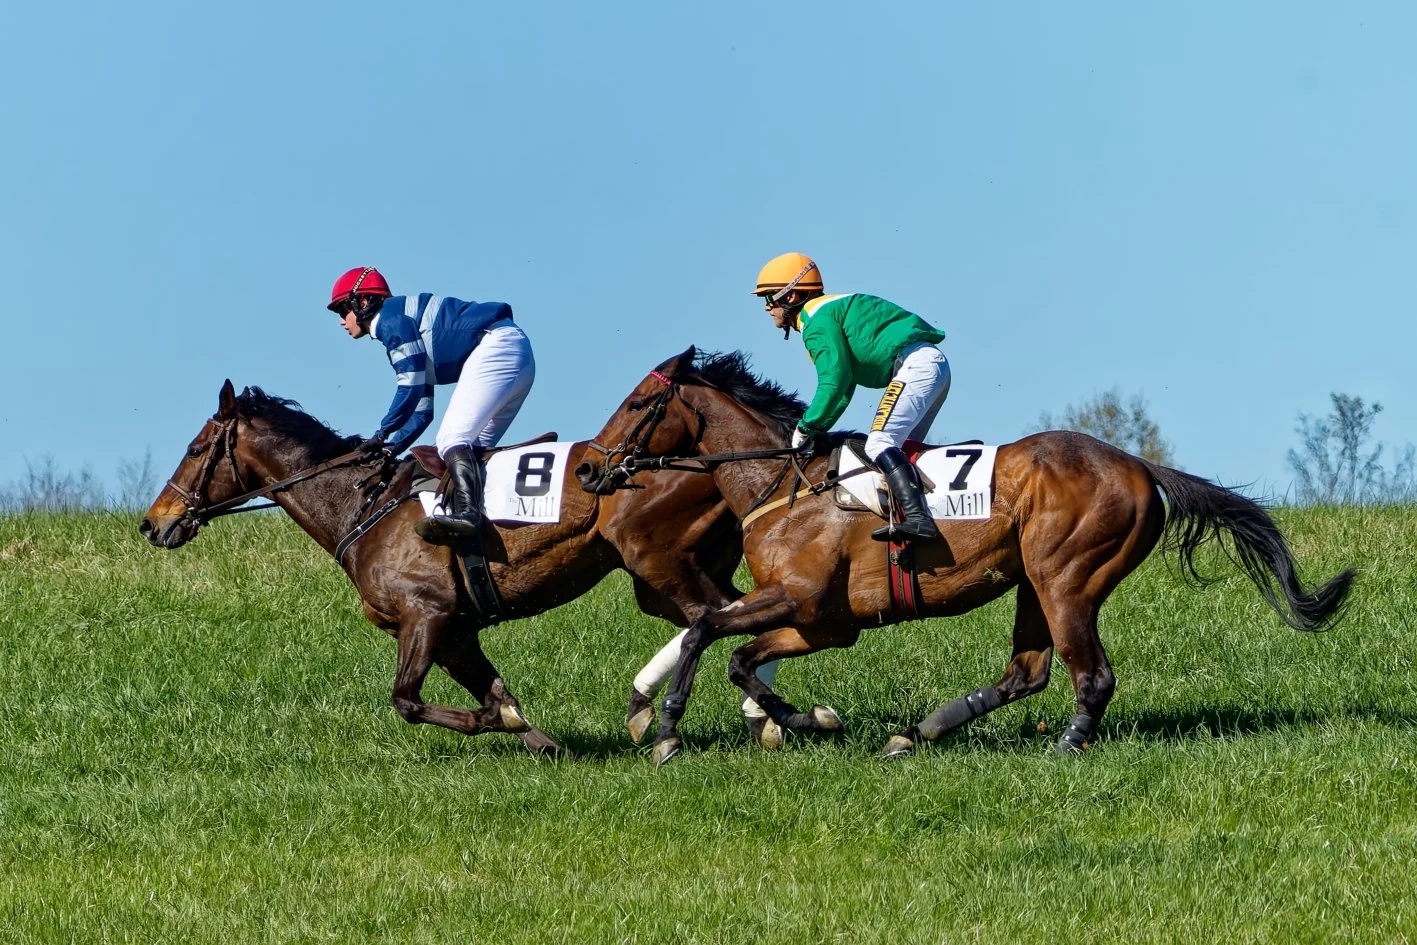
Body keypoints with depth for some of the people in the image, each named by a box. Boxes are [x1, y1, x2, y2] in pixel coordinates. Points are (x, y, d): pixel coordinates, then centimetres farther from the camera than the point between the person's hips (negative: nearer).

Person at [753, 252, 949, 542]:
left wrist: (806, 428, -8)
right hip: (934, 365, 11)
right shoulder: (832, 311, 26)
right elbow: (843, 391, 28)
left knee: (879, 444, -22)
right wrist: (815, 429, 18)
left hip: (915, 363, -11)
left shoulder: (816, 319, -6)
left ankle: (917, 518, -38)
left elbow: (835, 380, -17)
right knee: (899, 448, 16)